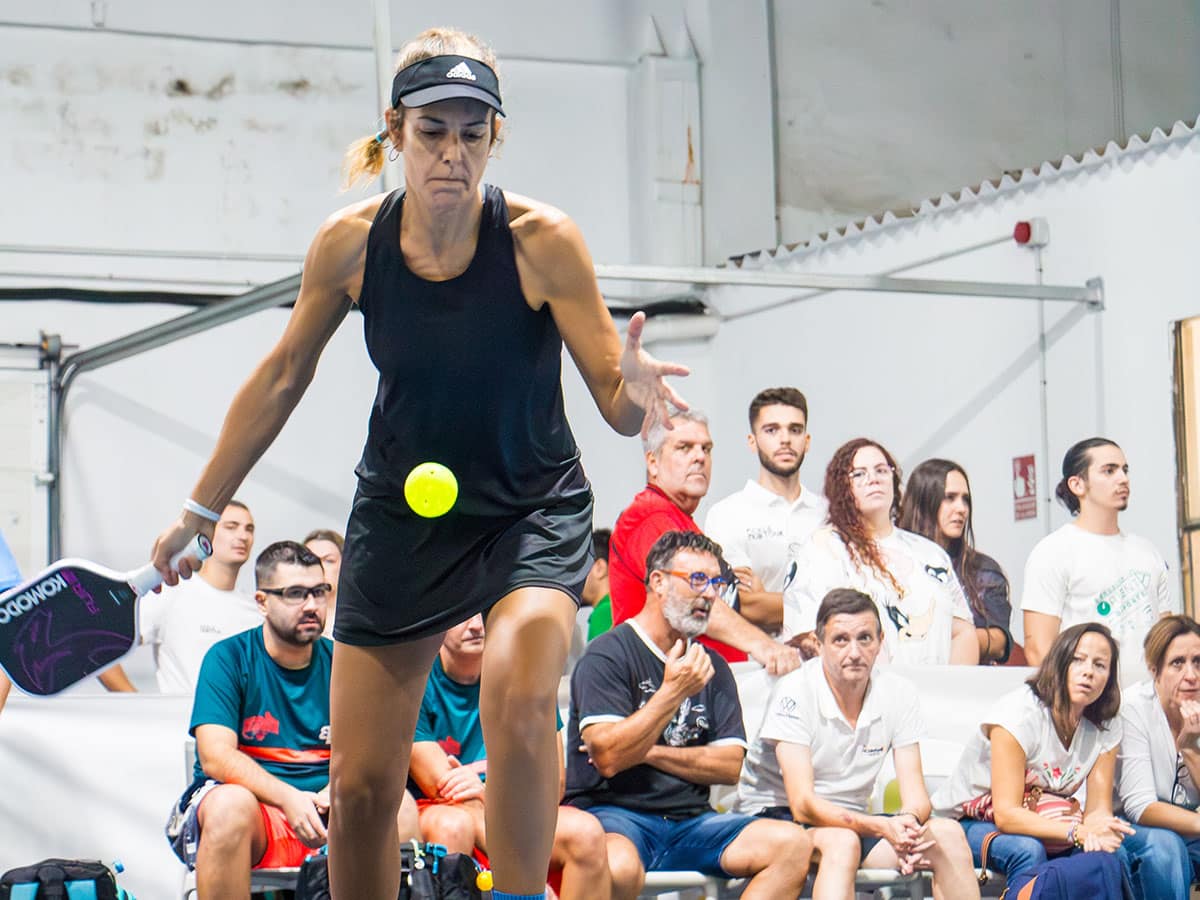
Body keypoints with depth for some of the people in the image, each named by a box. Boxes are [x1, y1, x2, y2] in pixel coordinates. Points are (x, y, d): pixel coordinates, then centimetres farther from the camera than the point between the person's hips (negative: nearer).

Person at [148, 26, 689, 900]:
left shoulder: (543, 240, -18)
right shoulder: (350, 243, -11)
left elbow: (617, 407, -15)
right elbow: (281, 378, 5)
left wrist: (634, 388, -40)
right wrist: (199, 511, 11)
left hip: (533, 510, -3)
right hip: (400, 515, 3)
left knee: (518, 699, -33)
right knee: (360, 787, 1)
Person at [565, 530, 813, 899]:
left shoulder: (713, 666, 17)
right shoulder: (608, 655, -3)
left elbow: (730, 766, 7)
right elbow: (608, 757, -15)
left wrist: (649, 752, -5)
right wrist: (673, 691, -15)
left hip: (690, 820, 6)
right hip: (615, 814, -6)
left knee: (792, 845, -18)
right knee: (617, 867, -41)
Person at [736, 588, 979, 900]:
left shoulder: (899, 694, -2)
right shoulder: (794, 693, -17)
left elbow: (915, 794, -5)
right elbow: (802, 804, -24)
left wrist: (910, 822, -31)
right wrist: (882, 827, -37)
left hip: (852, 821, 6)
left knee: (947, 834, -17)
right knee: (841, 842, -37)